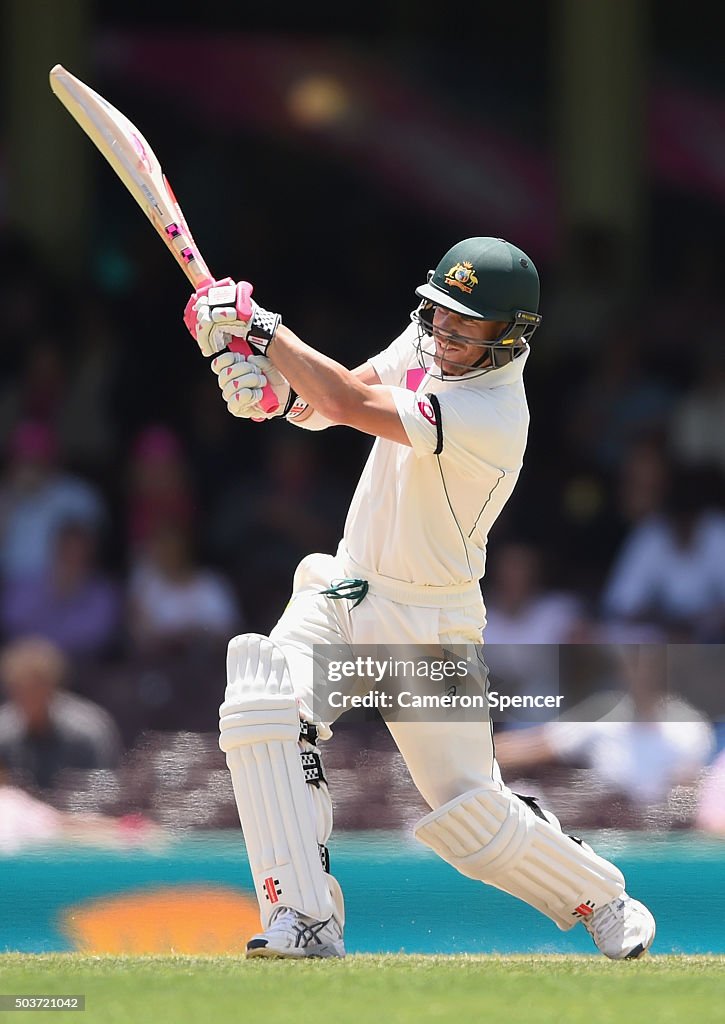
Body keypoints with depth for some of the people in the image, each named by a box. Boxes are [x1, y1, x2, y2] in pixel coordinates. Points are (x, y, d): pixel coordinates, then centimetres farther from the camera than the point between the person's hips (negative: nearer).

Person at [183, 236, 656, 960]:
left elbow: (355, 406, -35)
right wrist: (275, 387, -21)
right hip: (342, 592, 6)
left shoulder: (495, 417, -28)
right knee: (261, 705, -22)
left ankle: (606, 905, 25)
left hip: (429, 624, -6)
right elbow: (338, 398, 2)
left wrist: (259, 326, -27)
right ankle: (305, 920, -22)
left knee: (469, 813, -3)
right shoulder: (428, 342, -2)